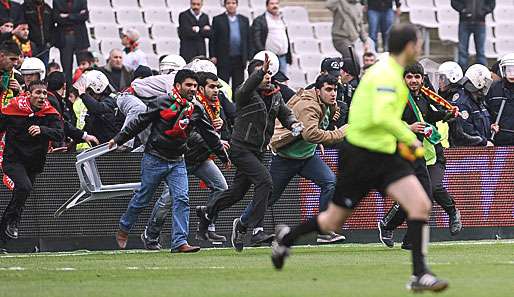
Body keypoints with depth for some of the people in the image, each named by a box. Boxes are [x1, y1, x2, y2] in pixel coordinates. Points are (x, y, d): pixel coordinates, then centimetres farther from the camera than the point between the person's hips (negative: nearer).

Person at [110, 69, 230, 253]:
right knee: (142, 198, 7)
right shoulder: (162, 103, -12)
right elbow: (140, 122, -6)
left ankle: (180, 242, -12)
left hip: (177, 162, 4)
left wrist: (223, 156, 18)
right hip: (154, 160, -4)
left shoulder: (195, 110, 3)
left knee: (182, 199, -10)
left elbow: (209, 134, 12)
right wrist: (119, 139, -5)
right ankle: (124, 228, 30)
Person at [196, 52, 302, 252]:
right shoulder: (246, 94, -15)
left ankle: (207, 211, 39)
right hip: (242, 148, -8)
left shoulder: (275, 95, 7)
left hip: (258, 151, 8)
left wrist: (293, 124, -10)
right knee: (265, 182, -21)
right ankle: (244, 224, -11)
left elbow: (285, 114, 14)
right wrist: (262, 71, -54)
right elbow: (248, 88, -37)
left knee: (238, 191, 17)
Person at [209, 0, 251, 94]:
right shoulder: (218, 20, 4)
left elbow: (248, 39, 12)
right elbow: (212, 39, 2)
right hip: (223, 59, -2)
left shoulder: (244, 20, 11)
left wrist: (247, 57, 6)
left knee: (238, 86, 4)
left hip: (239, 59, 3)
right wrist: (213, 56, -6)